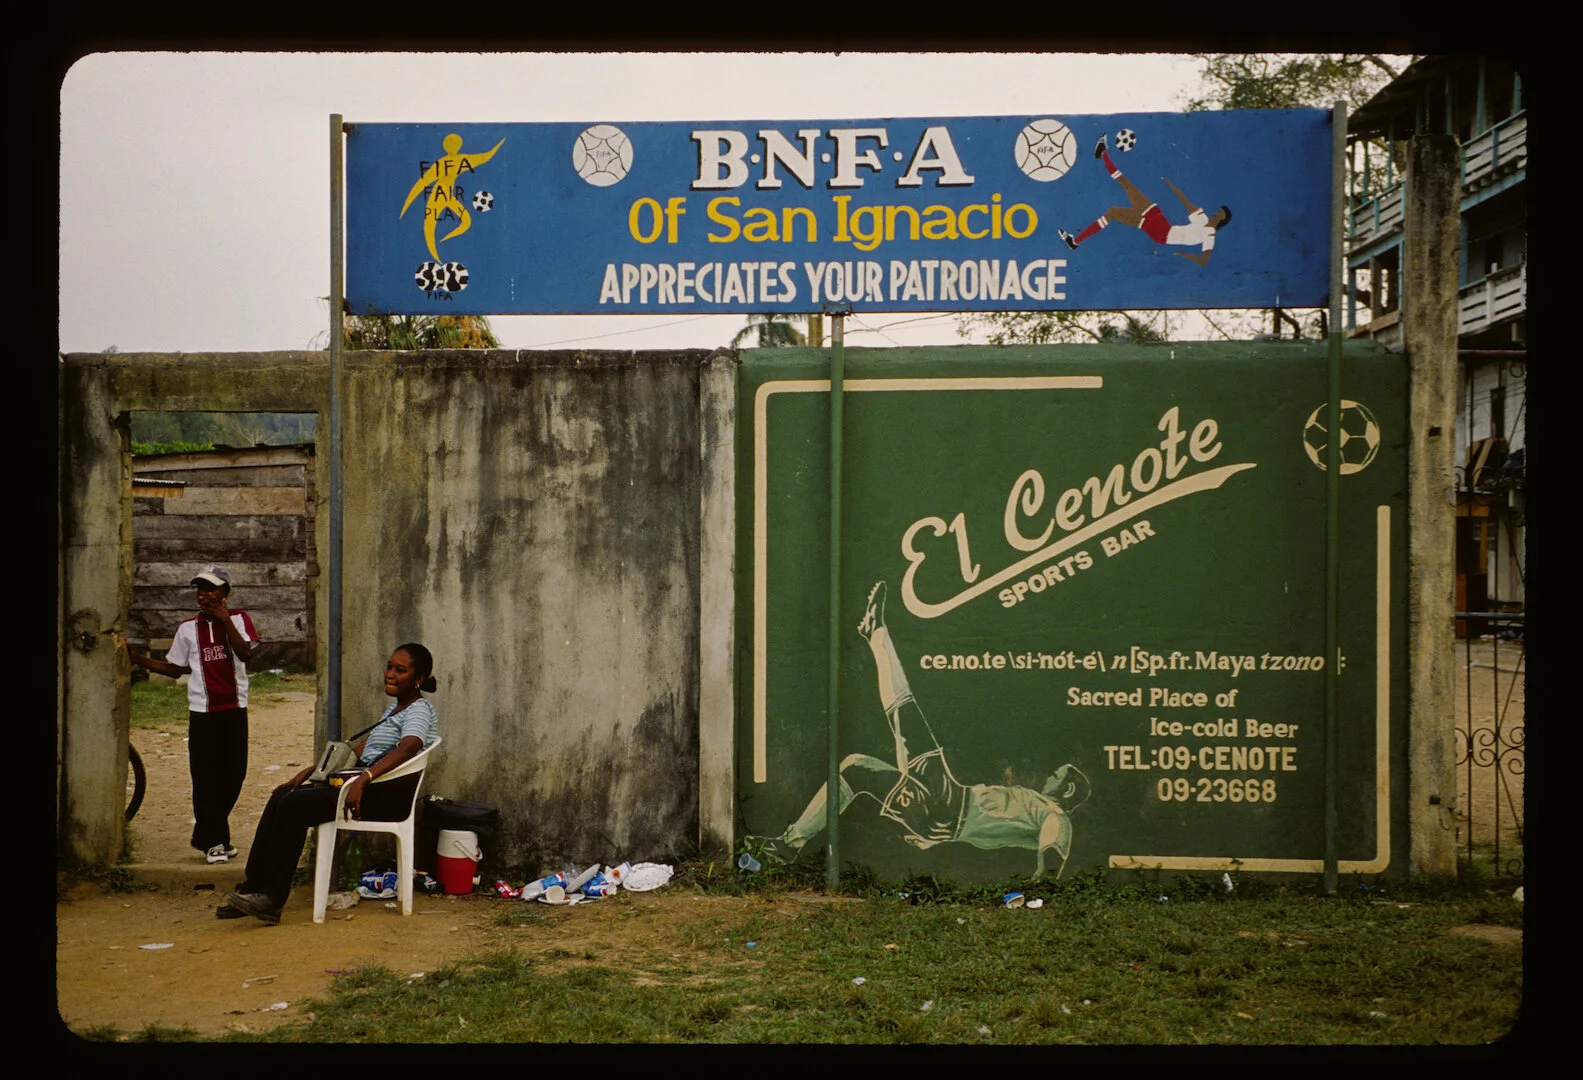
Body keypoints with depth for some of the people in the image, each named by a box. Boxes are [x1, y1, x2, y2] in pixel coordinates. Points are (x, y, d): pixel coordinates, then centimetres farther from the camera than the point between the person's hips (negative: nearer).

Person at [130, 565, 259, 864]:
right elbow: (175, 669, 11)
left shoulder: (238, 619, 1)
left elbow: (245, 654, -15)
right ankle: (213, 841, 6)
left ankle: (208, 834, 23)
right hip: (203, 713, 0)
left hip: (234, 710, 0)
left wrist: (225, 621, -19)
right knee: (206, 777, -3)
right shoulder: (188, 628, 5)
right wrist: (141, 660, -2)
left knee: (234, 774, 5)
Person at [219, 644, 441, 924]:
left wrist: (363, 779, -39)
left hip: (389, 796, -9)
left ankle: (272, 900, -18)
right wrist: (312, 770, 13)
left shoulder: (420, 710, -7)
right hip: (366, 785, 9)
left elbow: (408, 747, -28)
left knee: (295, 805, -22)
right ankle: (252, 889, -4)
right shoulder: (394, 709, 23)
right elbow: (360, 751, 23)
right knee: (281, 797, -4)